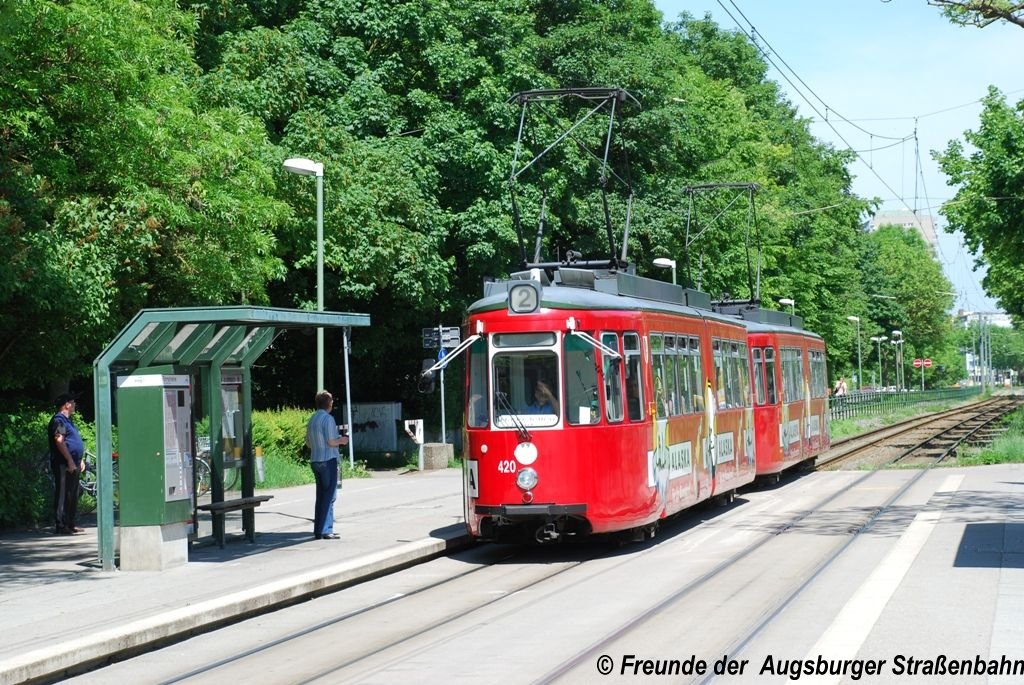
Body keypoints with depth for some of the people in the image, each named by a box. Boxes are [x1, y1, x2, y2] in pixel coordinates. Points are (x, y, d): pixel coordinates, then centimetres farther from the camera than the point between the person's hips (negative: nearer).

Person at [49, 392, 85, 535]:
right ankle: (60, 525, -10)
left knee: (73, 495, 13)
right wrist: (70, 461, -23)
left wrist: (79, 461, 23)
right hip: (64, 464, -10)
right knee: (63, 495, -10)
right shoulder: (58, 420, -12)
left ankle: (70, 524, 18)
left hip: (73, 464, 10)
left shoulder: (67, 420, 21)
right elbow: (59, 441, -20)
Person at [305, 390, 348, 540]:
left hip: (315, 460, 8)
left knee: (321, 495, 12)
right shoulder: (328, 418, -12)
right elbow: (331, 442, -18)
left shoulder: (312, 419, 12)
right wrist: (341, 441, 2)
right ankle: (325, 530, -8)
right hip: (328, 460, -8)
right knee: (329, 496, -5)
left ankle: (318, 530, 13)